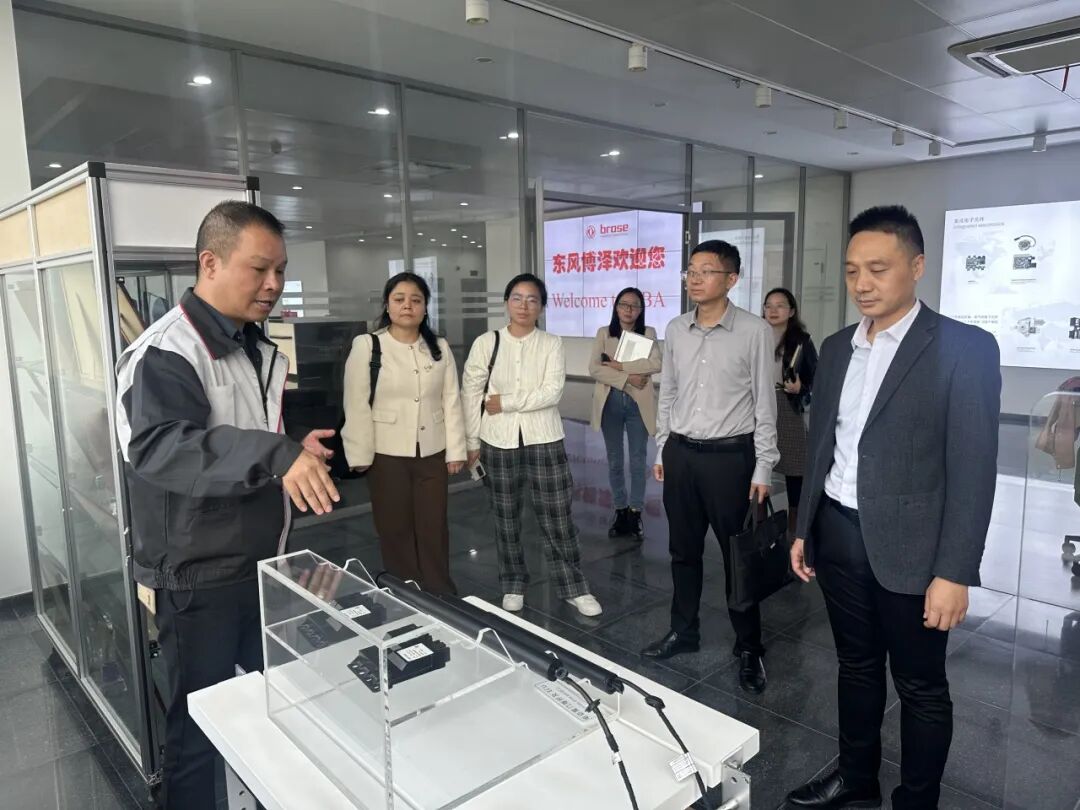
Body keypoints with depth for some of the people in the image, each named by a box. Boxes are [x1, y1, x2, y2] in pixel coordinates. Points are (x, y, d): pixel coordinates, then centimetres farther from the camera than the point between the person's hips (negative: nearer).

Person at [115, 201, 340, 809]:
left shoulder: (257, 347, 9)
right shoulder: (166, 353, -19)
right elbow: (160, 447, -36)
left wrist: (295, 454, 2)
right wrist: (276, 455, -48)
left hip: (265, 562, 8)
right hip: (201, 577, -8)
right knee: (202, 728, 9)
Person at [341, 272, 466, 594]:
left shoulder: (440, 348, 5)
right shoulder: (366, 346, -5)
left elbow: (451, 402, 4)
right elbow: (357, 406, -7)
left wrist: (455, 451, 1)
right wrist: (360, 455, -9)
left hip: (432, 453, 3)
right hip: (387, 454, -2)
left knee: (434, 529, 10)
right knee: (396, 530, 8)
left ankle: (441, 597, 25)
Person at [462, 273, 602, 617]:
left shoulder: (552, 344, -2)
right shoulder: (486, 343, -1)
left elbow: (552, 392, -13)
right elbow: (470, 394, 1)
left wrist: (504, 402, -14)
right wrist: (472, 442, 1)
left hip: (544, 441, -1)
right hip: (499, 442, 1)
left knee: (557, 517, 4)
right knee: (506, 517, 13)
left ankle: (574, 587, 20)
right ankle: (513, 585, 30)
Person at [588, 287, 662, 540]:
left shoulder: (648, 333, 3)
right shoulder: (604, 333, 4)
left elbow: (656, 364, -15)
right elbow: (594, 369, -8)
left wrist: (619, 365, -15)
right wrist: (627, 379, -17)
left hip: (638, 404, -1)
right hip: (610, 402, 1)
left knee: (638, 462, 6)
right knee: (614, 462, 10)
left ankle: (636, 513, 18)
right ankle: (620, 511, 23)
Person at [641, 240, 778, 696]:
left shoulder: (754, 331, -9)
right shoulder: (675, 330, 5)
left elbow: (765, 402, -6)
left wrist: (763, 468, -7)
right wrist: (662, 450, 12)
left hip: (730, 455, -4)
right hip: (681, 453, 5)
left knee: (738, 555, 7)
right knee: (683, 550, 15)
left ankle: (749, 648, 24)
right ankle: (683, 632, 33)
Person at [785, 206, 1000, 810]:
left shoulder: (964, 348, -10)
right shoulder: (837, 348, 7)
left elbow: (973, 470, -13)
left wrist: (954, 572, -16)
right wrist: (805, 529, 13)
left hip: (908, 546, -5)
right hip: (839, 535, 6)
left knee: (921, 688, 12)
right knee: (857, 667, 21)